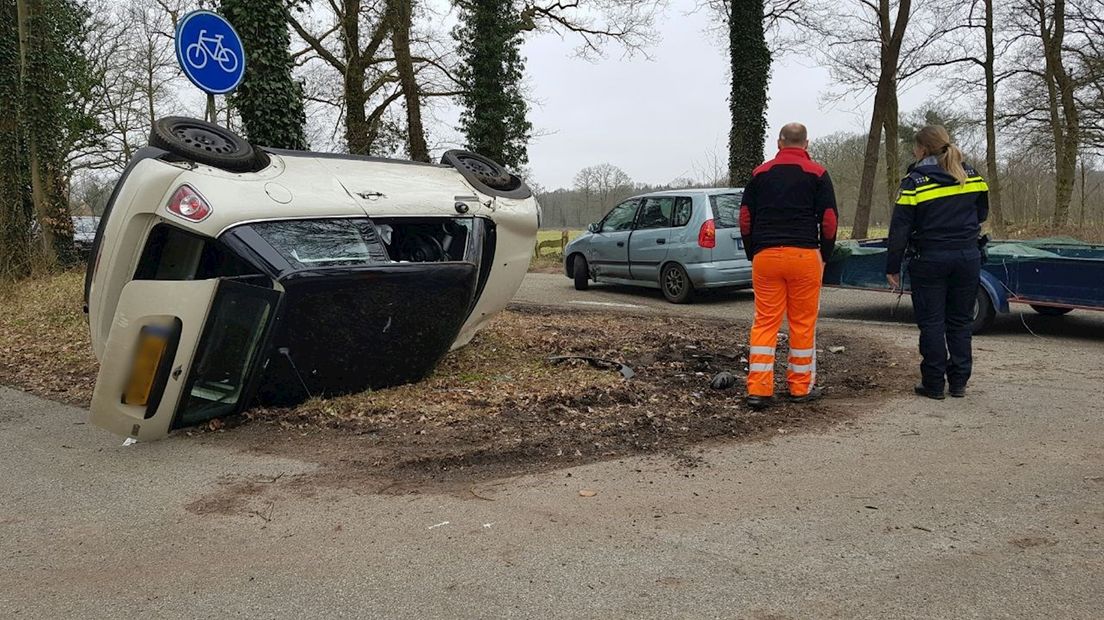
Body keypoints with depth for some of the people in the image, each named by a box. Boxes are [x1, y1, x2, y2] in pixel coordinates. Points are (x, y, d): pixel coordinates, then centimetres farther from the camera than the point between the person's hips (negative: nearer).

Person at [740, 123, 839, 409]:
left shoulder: (760, 173, 10)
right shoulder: (817, 173, 3)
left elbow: (745, 219, 9)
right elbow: (829, 220, -1)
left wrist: (753, 254, 16)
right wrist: (824, 255, 10)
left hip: (765, 255, 2)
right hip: (804, 256, -2)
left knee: (765, 322, 4)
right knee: (803, 323, 6)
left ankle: (758, 389, 0)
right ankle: (801, 388, 14)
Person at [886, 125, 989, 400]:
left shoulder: (915, 182, -10)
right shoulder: (971, 175, 4)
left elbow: (900, 229, -10)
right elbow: (982, 213, 17)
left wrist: (893, 267, -4)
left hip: (929, 260, -4)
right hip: (968, 258, 4)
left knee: (931, 322, 4)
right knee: (960, 321, 12)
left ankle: (934, 384, 7)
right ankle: (959, 382, 16)